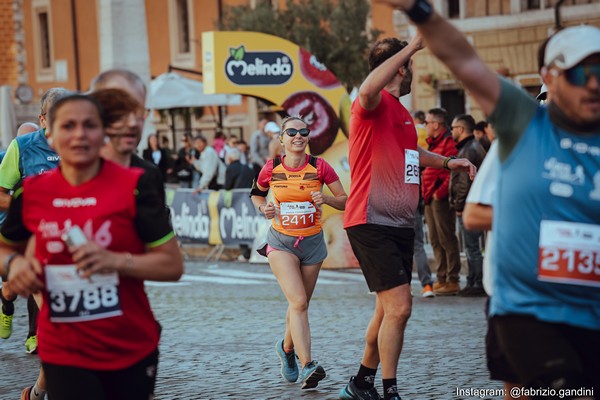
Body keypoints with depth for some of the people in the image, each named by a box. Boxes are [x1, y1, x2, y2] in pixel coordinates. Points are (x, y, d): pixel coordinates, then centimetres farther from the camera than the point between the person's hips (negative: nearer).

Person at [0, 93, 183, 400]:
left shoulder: (133, 185, -9)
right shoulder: (30, 192, -1)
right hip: (64, 354, 1)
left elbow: (173, 265, -9)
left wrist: (116, 261, -24)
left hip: (133, 350, -1)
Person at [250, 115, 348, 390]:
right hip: (281, 242, -2)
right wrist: (264, 208, -6)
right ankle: (307, 366, -26)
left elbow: (345, 201, -2)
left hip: (312, 243, 2)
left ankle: (287, 347, 43)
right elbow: (256, 194, 14)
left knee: (300, 304, 14)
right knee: (298, 302, -19)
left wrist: (326, 199, -22)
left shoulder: (319, 167, -7)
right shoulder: (271, 169, -6)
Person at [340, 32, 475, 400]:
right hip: (372, 224, -10)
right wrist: (411, 47, -35)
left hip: (400, 224, 10)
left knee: (389, 309, 15)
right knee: (398, 307, -13)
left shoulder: (401, 112, 17)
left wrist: (447, 161, 28)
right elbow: (368, 89, -38)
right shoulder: (375, 105, -11)